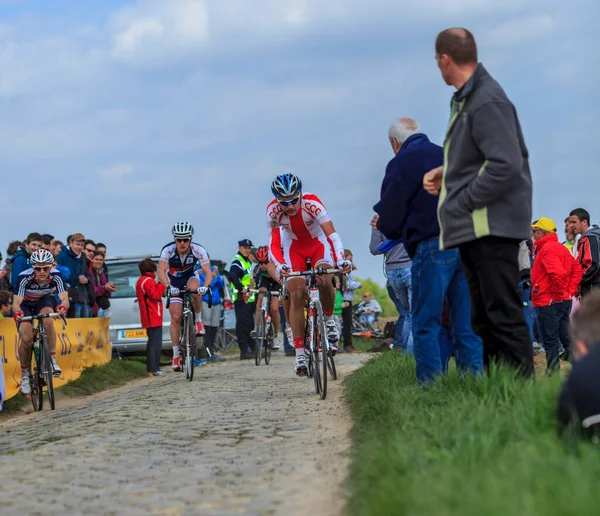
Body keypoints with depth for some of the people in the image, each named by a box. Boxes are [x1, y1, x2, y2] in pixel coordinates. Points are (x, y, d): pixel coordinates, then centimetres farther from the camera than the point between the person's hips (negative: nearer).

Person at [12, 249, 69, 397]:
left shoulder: (55, 276, -29)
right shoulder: (25, 278, -35)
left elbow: (64, 298, -37)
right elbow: (16, 302, -41)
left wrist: (63, 307, -60)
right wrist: (17, 312, -64)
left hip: (43, 302, 1)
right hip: (25, 305, -1)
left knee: (48, 321, -32)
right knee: (26, 340, -16)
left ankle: (52, 360, -21)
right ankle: (24, 375, 4)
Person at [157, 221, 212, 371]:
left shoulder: (198, 250, -26)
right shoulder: (168, 250, -27)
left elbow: (208, 271, -31)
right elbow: (161, 271, -35)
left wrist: (205, 286, -51)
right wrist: (168, 286, -53)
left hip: (190, 277, 0)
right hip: (174, 282, 0)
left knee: (194, 288, -38)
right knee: (176, 317, -11)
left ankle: (198, 320, -14)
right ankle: (176, 355, -2)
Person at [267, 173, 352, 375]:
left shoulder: (312, 203, -32)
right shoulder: (273, 211, -26)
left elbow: (332, 234, -35)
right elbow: (274, 244, -25)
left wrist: (341, 259, -50)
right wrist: (279, 265, -44)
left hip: (318, 243, -1)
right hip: (294, 247, 1)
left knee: (324, 281, -29)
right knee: (296, 294, -14)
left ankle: (329, 319, 2)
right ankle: (299, 353, -10)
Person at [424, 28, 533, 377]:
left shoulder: (487, 102, -17)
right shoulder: (467, 98, 15)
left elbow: (506, 165, -24)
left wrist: (462, 203, -16)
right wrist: (446, 172, 13)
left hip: (491, 226, -11)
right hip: (474, 230, 11)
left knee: (504, 315, -11)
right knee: (484, 320, 14)